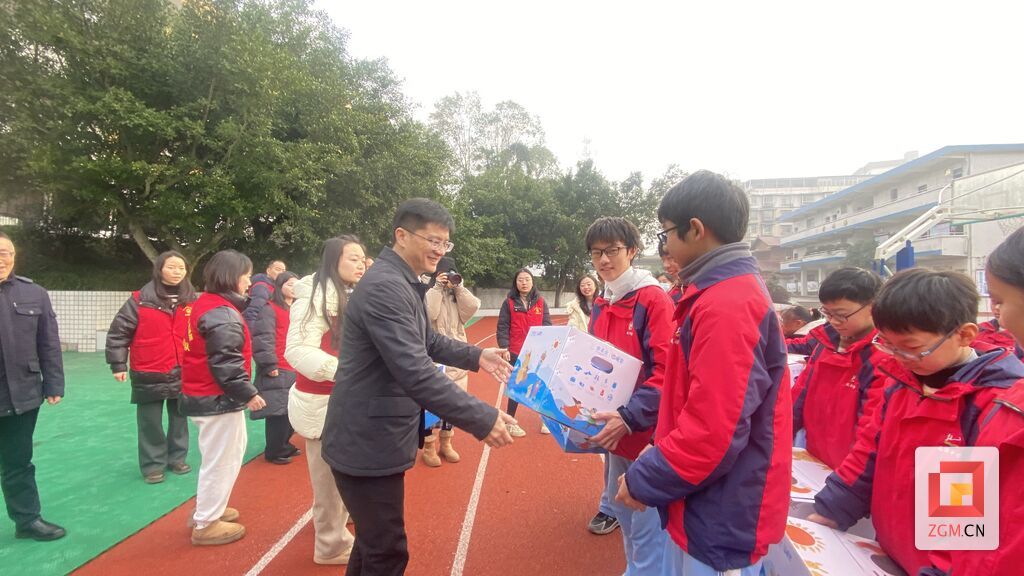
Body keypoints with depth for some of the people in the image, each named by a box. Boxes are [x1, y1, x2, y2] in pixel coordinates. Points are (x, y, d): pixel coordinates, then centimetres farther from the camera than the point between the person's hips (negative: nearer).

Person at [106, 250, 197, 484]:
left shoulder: (192, 301, 2)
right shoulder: (141, 300, -7)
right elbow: (118, 332, -3)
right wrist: (118, 365, -5)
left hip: (184, 374, 3)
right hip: (149, 375, -3)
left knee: (179, 419, 15)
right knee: (150, 423, 8)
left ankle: (177, 458, 31)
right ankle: (153, 465, 22)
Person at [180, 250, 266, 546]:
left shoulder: (205, 303, 12)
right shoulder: (223, 312, -20)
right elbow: (225, 362, -25)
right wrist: (247, 393, -18)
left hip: (205, 396, 10)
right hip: (218, 399, -10)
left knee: (222, 456, 23)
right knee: (220, 460, 3)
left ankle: (208, 510, 36)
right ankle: (206, 524, 16)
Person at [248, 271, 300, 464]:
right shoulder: (270, 309, -8)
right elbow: (263, 338, -16)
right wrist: (270, 365, -18)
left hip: (295, 371, 8)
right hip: (278, 372, -8)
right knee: (278, 412, -5)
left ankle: (284, 445, 30)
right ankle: (274, 452, 9)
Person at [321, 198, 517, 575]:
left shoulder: (402, 282, 11)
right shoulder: (385, 286, -24)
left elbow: (426, 342, 21)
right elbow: (416, 373, -31)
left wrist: (476, 356, 10)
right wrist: (482, 419, -28)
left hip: (376, 436, 10)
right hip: (367, 443, -10)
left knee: (375, 540, 25)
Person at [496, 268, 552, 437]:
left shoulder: (540, 302, 3)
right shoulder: (509, 302, -3)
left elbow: (547, 324, 5)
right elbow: (502, 327, -4)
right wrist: (504, 348, -12)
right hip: (516, 352, -2)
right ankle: (511, 422, 23)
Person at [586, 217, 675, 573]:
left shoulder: (653, 299, -14)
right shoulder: (600, 306, 9)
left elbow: (666, 371, -20)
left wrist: (630, 418, -26)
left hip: (646, 432, -8)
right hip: (613, 428, 8)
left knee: (646, 524, 0)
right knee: (622, 509, 22)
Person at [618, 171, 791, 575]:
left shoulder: (726, 306, -24)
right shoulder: (727, 293, 8)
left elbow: (713, 432, -27)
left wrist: (644, 481, -14)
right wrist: (655, 463, 14)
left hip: (722, 518, -9)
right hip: (702, 506, 9)